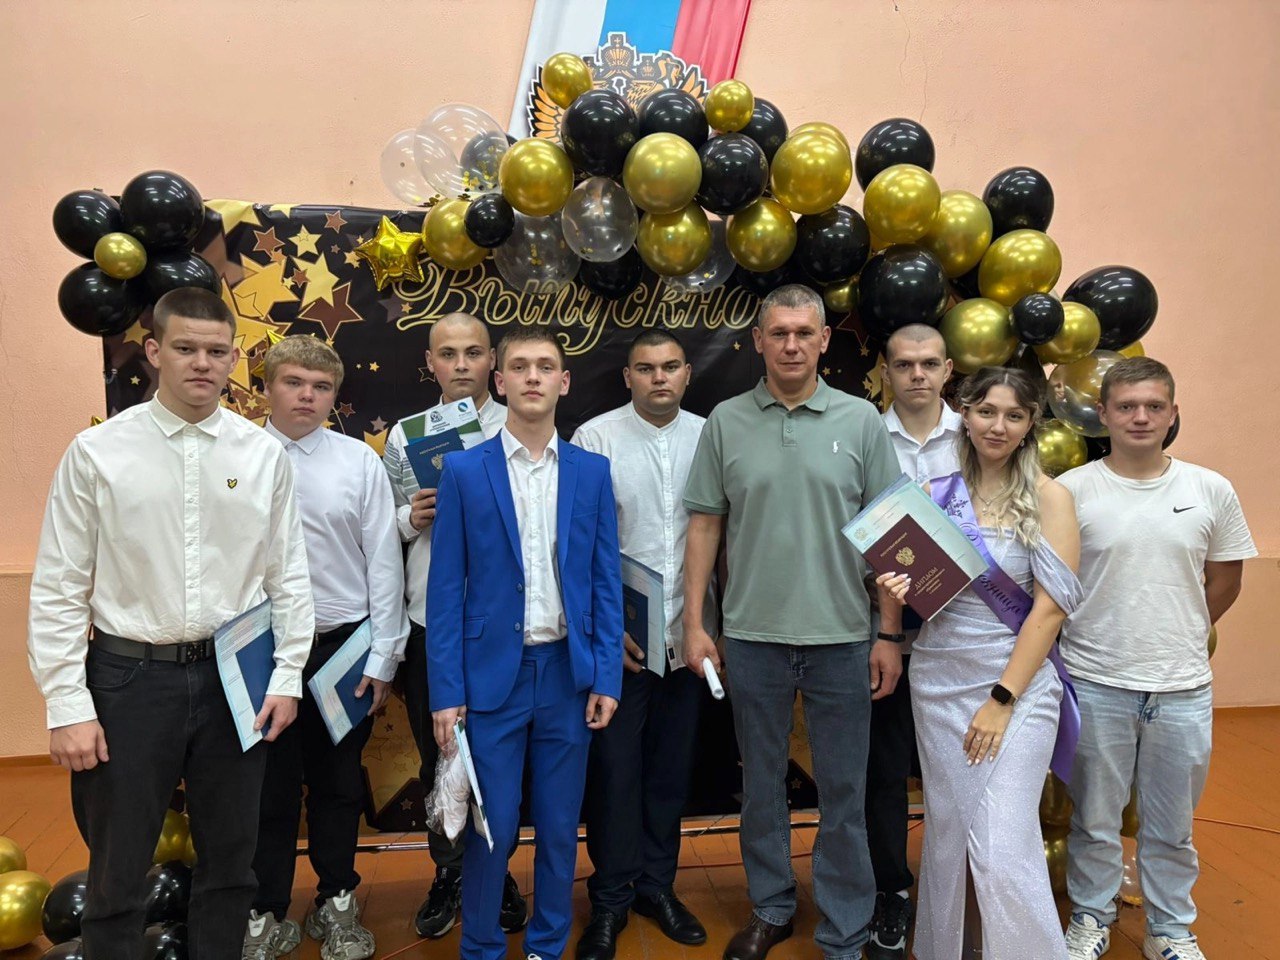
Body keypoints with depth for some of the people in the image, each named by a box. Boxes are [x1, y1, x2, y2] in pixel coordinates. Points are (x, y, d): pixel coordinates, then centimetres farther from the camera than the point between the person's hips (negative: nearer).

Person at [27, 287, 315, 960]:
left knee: (230, 860, 16)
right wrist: (67, 707, -7)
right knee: (118, 872, 12)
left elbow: (288, 576, 4)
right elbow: (59, 589, -4)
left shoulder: (263, 455, 0)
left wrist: (288, 676, 0)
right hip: (130, 676, -2)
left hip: (236, 675, 2)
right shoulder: (97, 452, -5)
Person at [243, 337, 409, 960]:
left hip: (345, 644, 1)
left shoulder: (359, 460, -2)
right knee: (270, 784, 12)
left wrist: (382, 658, -3)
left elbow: (383, 562, -2)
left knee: (339, 782, 15)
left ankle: (337, 903, 35)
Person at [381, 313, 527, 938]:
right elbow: (384, 526, 10)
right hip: (430, 622, 2)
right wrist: (411, 517, -11)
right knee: (437, 757, 14)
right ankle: (449, 874, 33)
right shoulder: (406, 434, 6)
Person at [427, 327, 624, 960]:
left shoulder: (592, 471, 4)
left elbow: (606, 582, 5)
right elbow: (446, 588, -3)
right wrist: (445, 691, -6)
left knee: (560, 826, 13)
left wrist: (606, 676, -1)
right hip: (492, 672, -2)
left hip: (569, 673, 2)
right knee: (492, 828, 6)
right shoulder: (464, 470, -2)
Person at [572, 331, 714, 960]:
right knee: (615, 765, 5)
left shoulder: (709, 437, 4)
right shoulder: (595, 438, -5)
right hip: (618, 633, -3)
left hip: (689, 632, 3)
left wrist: (720, 620, 3)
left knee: (672, 764, 14)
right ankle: (611, 898, 23)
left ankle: (657, 883, 32)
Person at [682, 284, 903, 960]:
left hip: (842, 638, -1)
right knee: (761, 784, 16)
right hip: (752, 637, 1)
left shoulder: (860, 421, 0)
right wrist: (694, 623, -1)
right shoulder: (726, 422, 2)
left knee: (843, 795, 9)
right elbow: (705, 525, 4)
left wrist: (890, 634, -2)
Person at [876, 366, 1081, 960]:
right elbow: (908, 581, 13)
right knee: (945, 833, 12)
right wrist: (892, 594, -11)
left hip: (1017, 681, -3)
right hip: (938, 679, 3)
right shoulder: (935, 493, 5)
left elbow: (1051, 606, -9)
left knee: (1004, 845, -7)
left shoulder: (1048, 497, -4)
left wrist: (1003, 699, -12)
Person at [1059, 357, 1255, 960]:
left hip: (1183, 686, 2)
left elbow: (1224, 581, 10)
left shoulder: (1211, 491, -1)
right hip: (1096, 683, -2)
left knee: (1172, 823, 17)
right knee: (1095, 818, 14)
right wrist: (1101, 639, -2)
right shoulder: (1070, 491, -8)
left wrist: (1175, 637, 8)